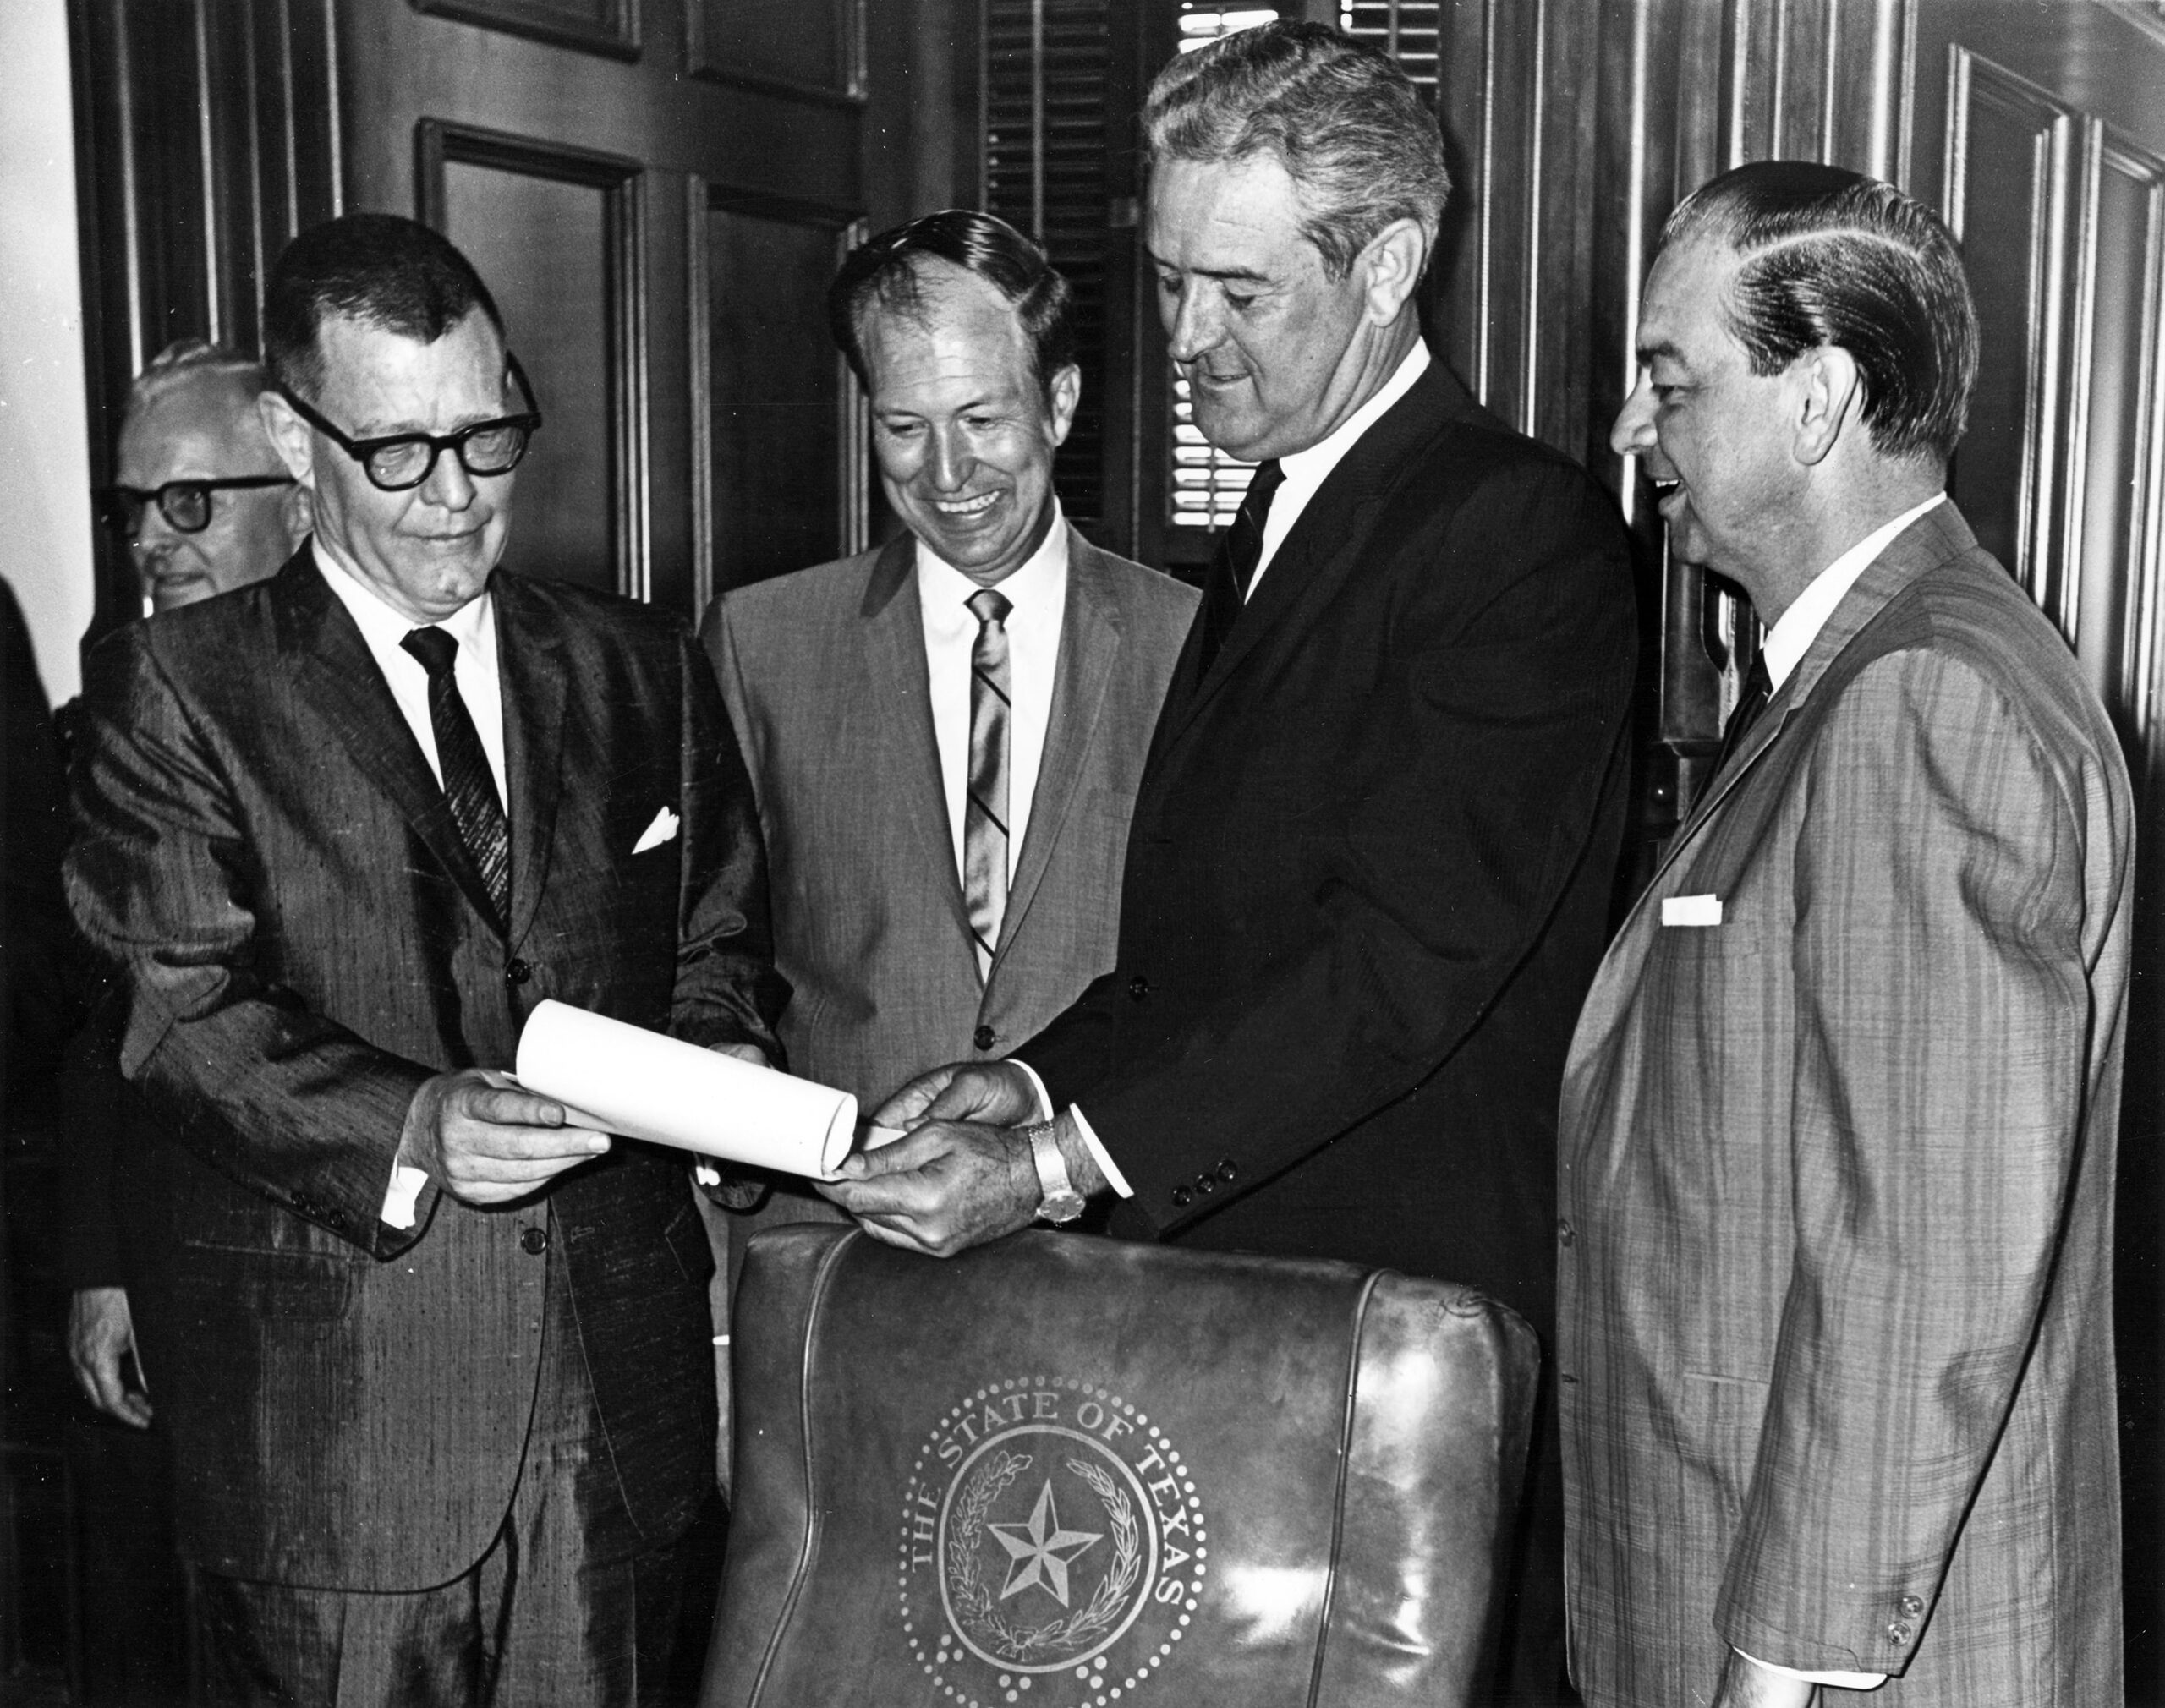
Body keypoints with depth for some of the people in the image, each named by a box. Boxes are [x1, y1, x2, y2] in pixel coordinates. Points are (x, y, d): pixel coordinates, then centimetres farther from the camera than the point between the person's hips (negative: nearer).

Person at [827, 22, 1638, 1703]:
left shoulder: (1522, 528, -13)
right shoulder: (1274, 527, 16)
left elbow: (1409, 947, -22)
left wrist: (1067, 1156, -23)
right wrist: (1041, 1075, -2)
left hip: (1416, 1311, -7)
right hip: (1226, 1286, 8)